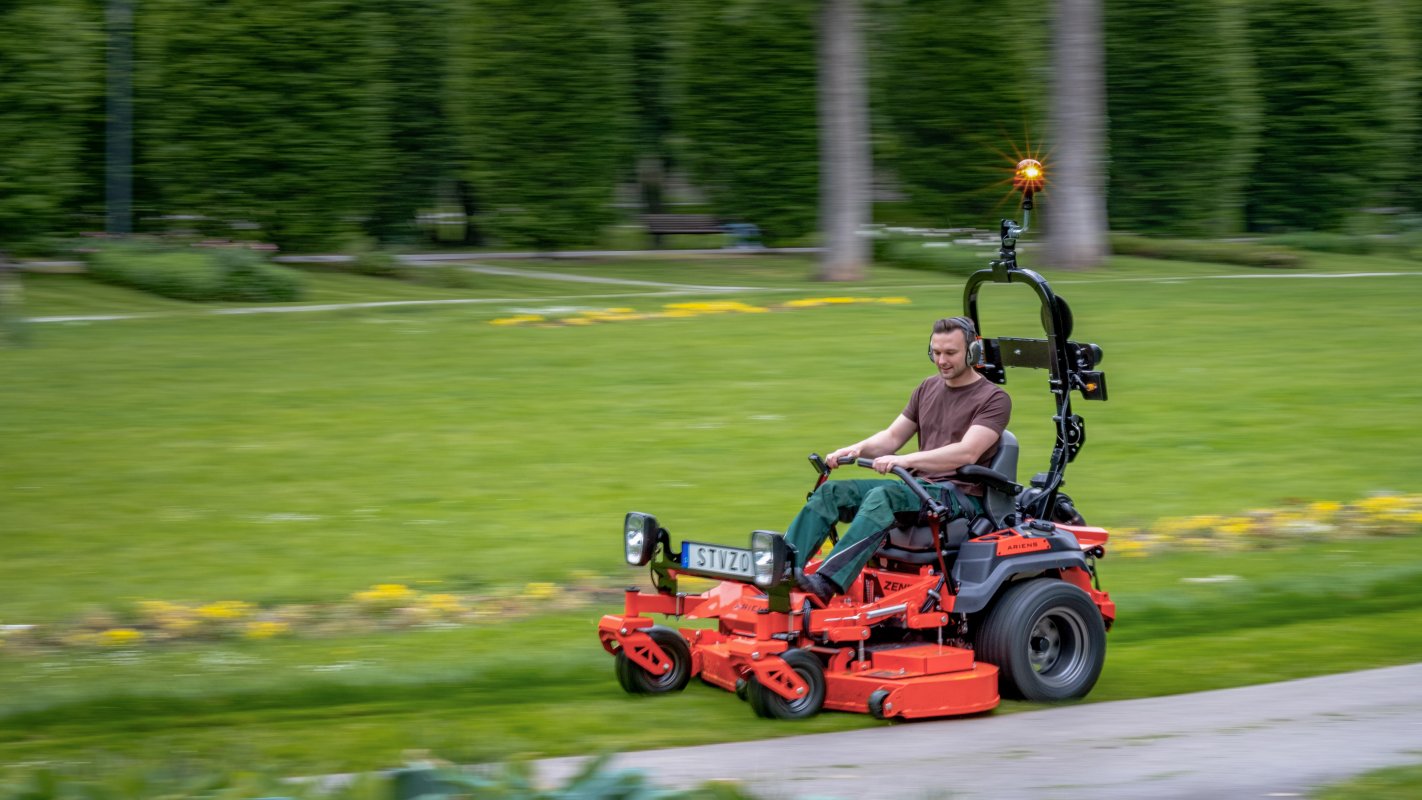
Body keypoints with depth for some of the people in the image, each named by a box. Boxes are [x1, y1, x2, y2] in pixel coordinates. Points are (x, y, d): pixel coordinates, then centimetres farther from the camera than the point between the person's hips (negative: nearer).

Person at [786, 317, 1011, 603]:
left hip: (961, 497, -8)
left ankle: (827, 583, -51)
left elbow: (967, 452, -20)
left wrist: (906, 460, -31)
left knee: (884, 496, -36)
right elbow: (893, 436, 18)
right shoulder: (928, 388, 18)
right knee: (831, 492, -13)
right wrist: (857, 449, -5)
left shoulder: (994, 398, -5)